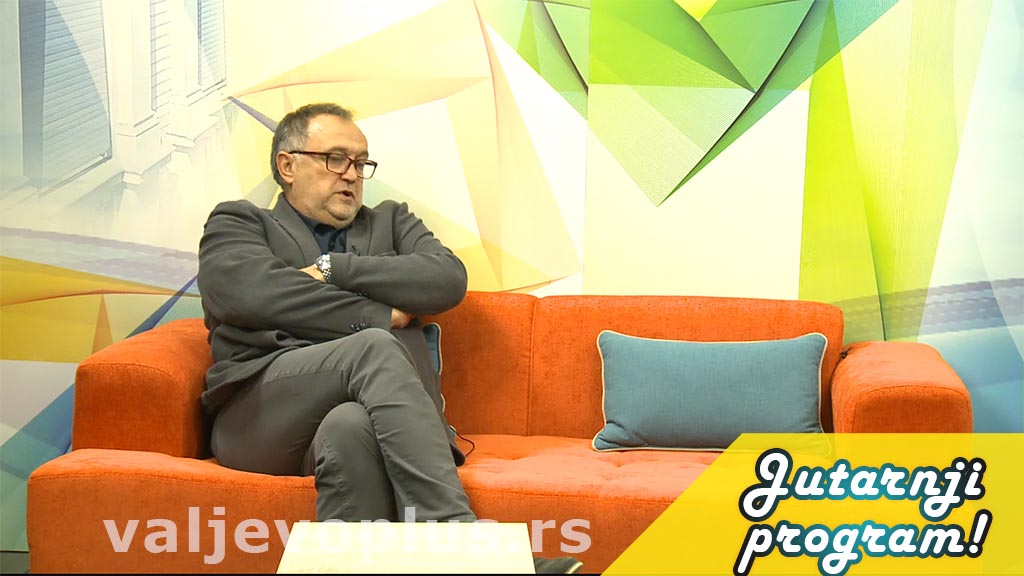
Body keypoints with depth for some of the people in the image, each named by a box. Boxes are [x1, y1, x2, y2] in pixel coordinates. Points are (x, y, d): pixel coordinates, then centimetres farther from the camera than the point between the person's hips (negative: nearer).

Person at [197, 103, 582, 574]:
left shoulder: (391, 222, 29)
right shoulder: (236, 224, 19)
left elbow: (448, 279, 7)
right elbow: (257, 293, -5)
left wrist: (334, 269, -1)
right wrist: (379, 317, -4)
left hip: (359, 412, 2)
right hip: (258, 415, -2)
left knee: (352, 426, -36)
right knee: (374, 347, -32)